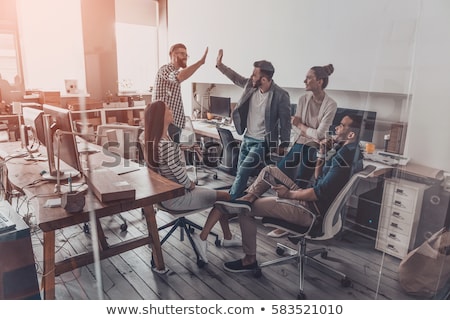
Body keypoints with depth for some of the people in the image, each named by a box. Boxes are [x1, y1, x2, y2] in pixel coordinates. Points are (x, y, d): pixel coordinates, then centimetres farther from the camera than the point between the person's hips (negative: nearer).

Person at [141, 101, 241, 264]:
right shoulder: (167, 145, -30)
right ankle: (202, 238, 5)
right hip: (176, 197, -10)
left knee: (220, 196, 17)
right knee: (226, 197, 0)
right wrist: (190, 184, -7)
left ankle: (228, 238, 30)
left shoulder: (150, 138, 0)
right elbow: (178, 172, -25)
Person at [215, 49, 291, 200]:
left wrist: (284, 145, -9)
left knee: (243, 172, -11)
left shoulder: (280, 95, -19)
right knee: (241, 174, 13)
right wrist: (220, 64, 12)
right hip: (246, 138, 7)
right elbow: (235, 77, 17)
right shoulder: (250, 85, -3)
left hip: (262, 142, -6)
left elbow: (285, 121, -12)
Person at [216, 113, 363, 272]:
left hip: (310, 211, -10)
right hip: (309, 199, 10)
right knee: (269, 170, 10)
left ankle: (249, 260, 10)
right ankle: (247, 198, -8)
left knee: (246, 211, -4)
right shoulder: (346, 150, 9)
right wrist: (322, 154, 3)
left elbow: (320, 192, -26)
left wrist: (289, 194, -14)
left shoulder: (344, 158, -23)